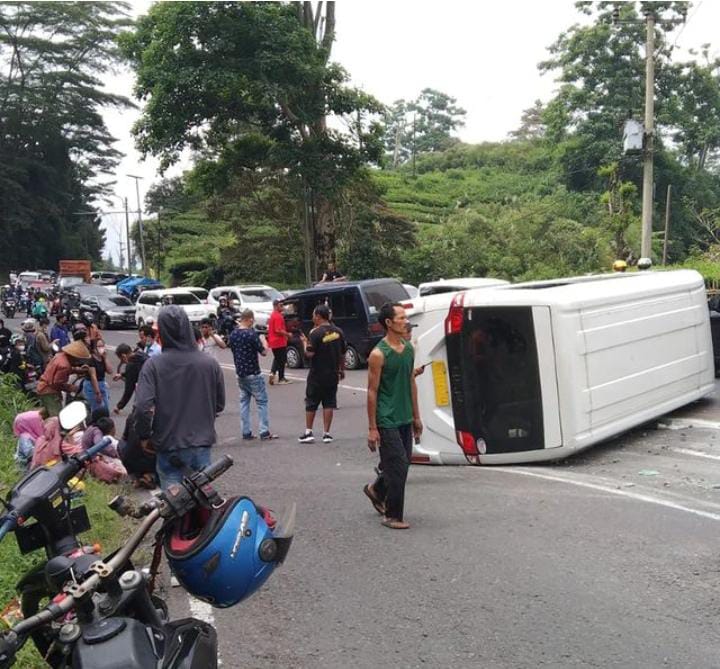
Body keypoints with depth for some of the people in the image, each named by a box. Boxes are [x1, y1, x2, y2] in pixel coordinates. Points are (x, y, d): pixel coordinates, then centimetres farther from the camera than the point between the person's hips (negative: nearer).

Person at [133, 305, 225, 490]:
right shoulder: (210, 363, -4)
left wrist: (144, 436, -3)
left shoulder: (153, 365, -12)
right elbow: (220, 404, 5)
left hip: (168, 445, -2)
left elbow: (143, 407, -19)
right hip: (202, 443, 2)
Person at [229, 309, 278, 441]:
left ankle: (246, 432, 10)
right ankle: (264, 432, -1)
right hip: (253, 373, -7)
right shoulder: (252, 334, -17)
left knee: (244, 402, 11)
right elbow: (264, 352, -12)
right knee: (262, 402, 1)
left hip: (240, 374, 7)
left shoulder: (233, 334, 4)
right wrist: (263, 342, 6)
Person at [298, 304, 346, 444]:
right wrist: (342, 369, 19)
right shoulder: (338, 332, 2)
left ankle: (308, 432, 11)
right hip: (333, 374, 4)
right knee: (329, 403, 8)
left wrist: (305, 342, -1)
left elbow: (309, 354, -18)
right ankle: (326, 433, 7)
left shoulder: (316, 333, -16)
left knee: (311, 403, 8)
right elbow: (342, 354, 8)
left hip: (317, 375, -4)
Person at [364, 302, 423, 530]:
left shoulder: (409, 349, 7)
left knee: (402, 464, 15)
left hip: (405, 419, 7)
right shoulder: (379, 354, -15)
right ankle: (393, 516, 9)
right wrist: (372, 428, -13)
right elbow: (372, 392, -13)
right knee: (398, 467, -5)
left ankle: (376, 490, 41)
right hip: (387, 420, -7)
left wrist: (416, 416, 16)